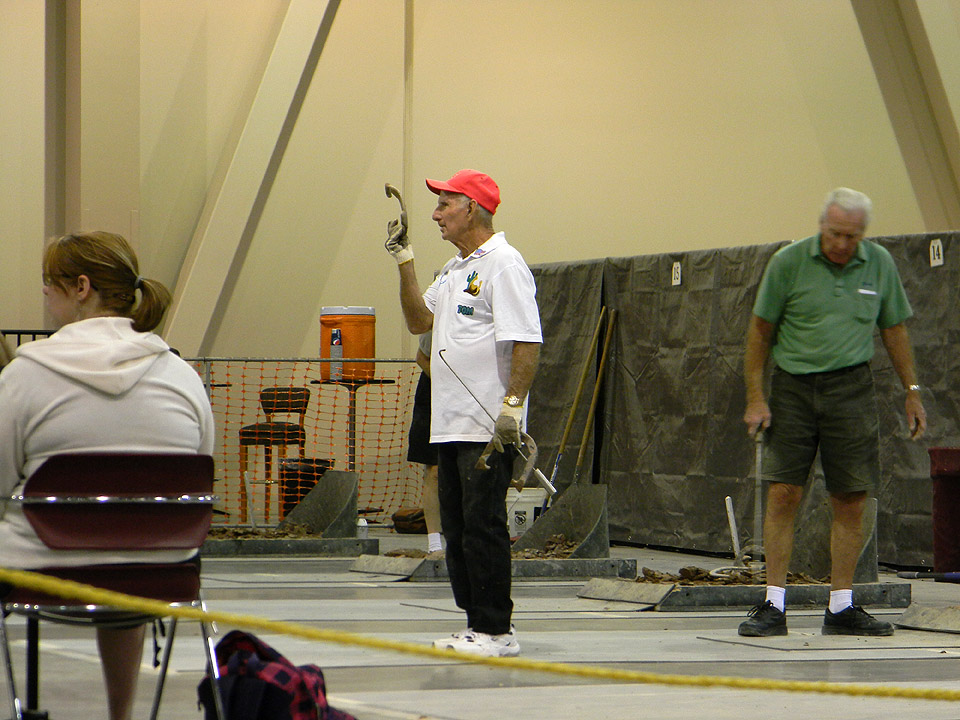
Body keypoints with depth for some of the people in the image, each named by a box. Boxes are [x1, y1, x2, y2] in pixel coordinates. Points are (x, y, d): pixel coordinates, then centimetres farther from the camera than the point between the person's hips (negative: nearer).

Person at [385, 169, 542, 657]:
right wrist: (404, 260, 16)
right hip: (452, 425, 10)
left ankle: (496, 631, -3)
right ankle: (478, 622, 17)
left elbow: (527, 342, -18)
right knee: (457, 529, 11)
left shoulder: (503, 265, -11)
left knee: (483, 525, -8)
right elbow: (419, 321, 22)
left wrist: (512, 406, -24)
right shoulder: (454, 270, 18)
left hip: (489, 428, -10)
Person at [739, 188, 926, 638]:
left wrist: (912, 392, 13)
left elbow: (894, 330, 15)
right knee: (783, 494, -7)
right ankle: (773, 607, -3)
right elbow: (761, 331, 1)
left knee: (849, 501, 1)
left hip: (852, 388, 2)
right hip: (793, 386, -2)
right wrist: (755, 397, -3)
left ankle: (841, 608, 9)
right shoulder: (788, 262, -4)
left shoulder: (880, 264, 4)